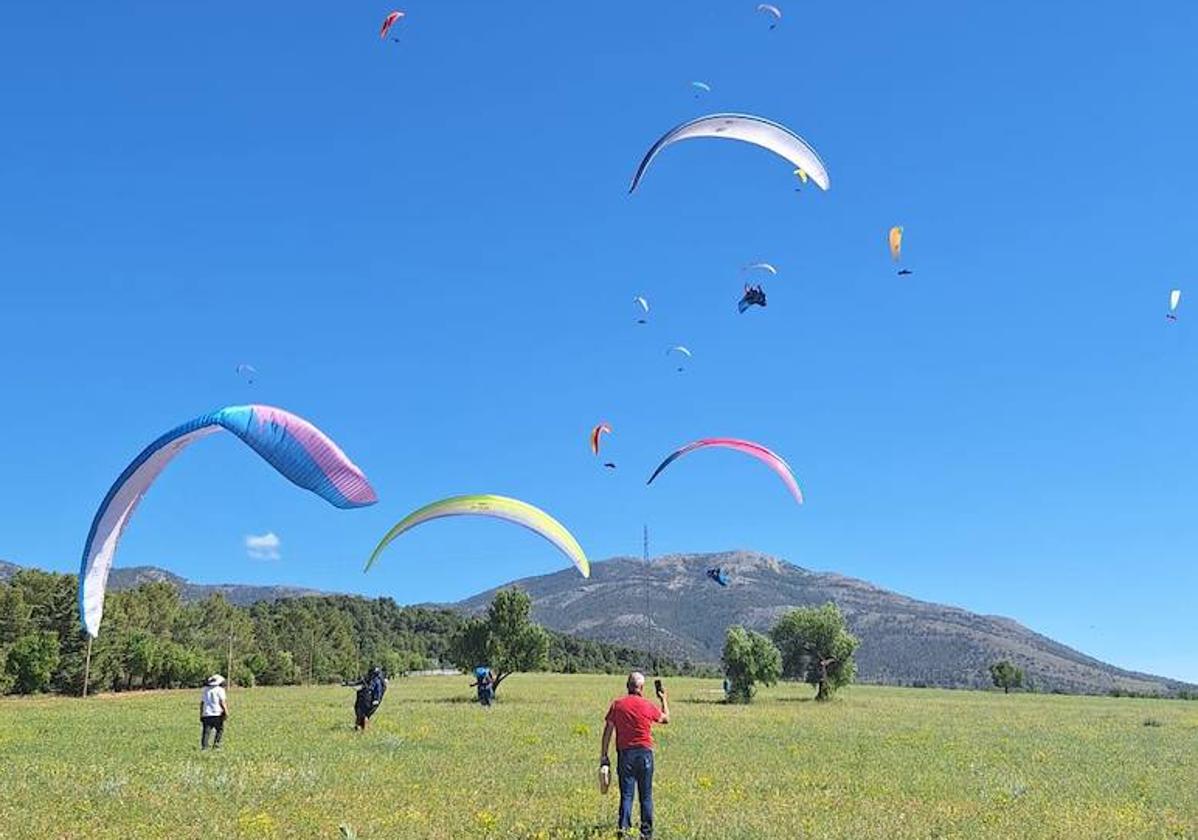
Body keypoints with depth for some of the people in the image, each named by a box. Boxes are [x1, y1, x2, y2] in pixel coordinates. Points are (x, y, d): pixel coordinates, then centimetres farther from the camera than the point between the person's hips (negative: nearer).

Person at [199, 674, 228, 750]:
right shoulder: (220, 689, -2)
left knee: (206, 732, 2)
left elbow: (202, 703, 15)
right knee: (219, 730, 11)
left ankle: (204, 746, -6)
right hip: (217, 714, -4)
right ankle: (216, 744, 3)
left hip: (206, 714, 4)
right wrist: (226, 712, -8)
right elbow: (222, 702, -9)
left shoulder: (205, 690, 14)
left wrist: (201, 715, 20)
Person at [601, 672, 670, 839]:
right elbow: (666, 719, 15)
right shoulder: (647, 706, -3)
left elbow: (608, 730, 1)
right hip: (644, 752, -1)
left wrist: (604, 755, 8)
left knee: (626, 794, 5)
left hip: (625, 753, 1)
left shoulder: (617, 705, 0)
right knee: (646, 795, 9)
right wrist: (664, 699, 29)